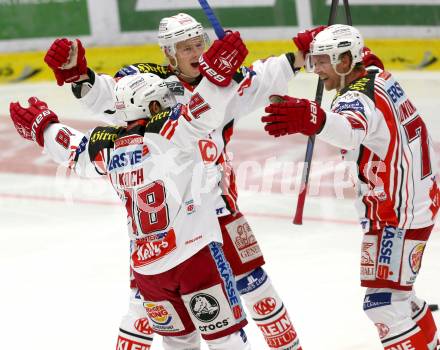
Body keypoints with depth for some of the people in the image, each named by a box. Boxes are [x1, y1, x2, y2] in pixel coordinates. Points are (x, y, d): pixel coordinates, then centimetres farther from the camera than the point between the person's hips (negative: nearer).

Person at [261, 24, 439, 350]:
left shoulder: (359, 99, -25)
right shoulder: (378, 76, 3)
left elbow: (352, 128, -50)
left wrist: (313, 119, -71)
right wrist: (317, 46, 8)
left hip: (400, 216, -10)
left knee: (383, 304, -13)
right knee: (395, 286, 27)